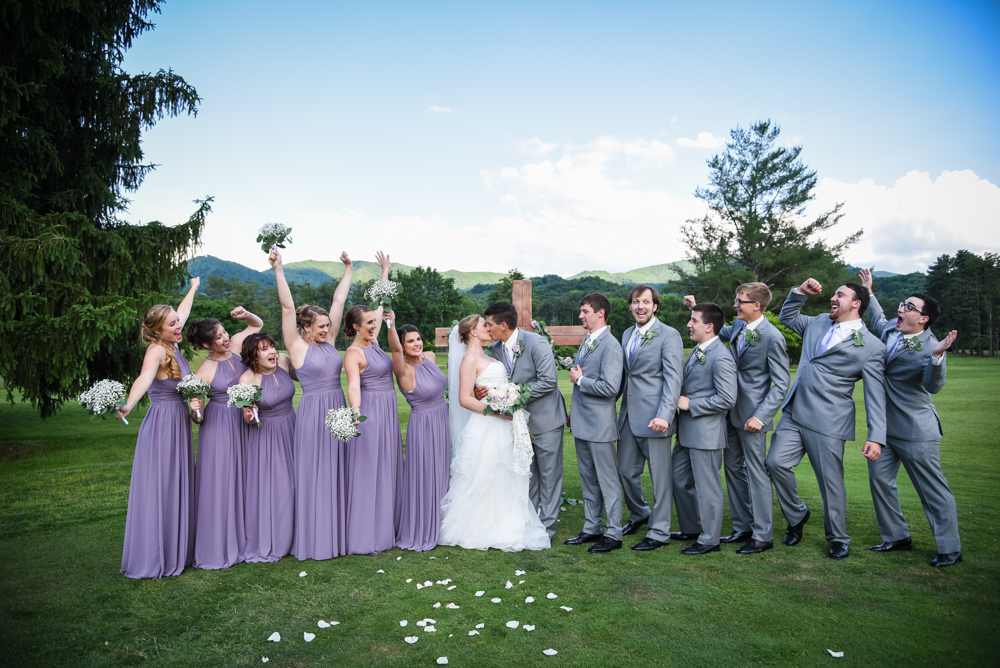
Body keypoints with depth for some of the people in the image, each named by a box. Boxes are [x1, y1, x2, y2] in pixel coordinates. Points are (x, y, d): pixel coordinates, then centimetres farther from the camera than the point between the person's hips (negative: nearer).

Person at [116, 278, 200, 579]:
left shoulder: (171, 346, 7)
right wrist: (129, 404, -55)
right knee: (157, 489, -2)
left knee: (177, 489, 15)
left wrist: (193, 289, 40)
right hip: (162, 426, -9)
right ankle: (152, 559, 7)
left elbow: (181, 314, 25)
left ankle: (174, 551, 26)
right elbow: (144, 378, -37)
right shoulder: (156, 350, -17)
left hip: (179, 425, 9)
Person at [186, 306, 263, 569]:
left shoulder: (235, 346, -1)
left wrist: (246, 315, -5)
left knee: (240, 479, 14)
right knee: (218, 481, -1)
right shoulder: (204, 372, -14)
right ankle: (216, 547, 12)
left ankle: (240, 540, 27)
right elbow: (197, 417, -10)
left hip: (243, 422, 6)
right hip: (218, 426, -6)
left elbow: (258, 324, 15)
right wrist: (195, 410, -32)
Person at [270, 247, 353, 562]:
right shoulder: (297, 346, -6)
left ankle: (337, 533, 23)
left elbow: (339, 300, 10)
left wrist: (348, 268, 13)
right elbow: (287, 307, -15)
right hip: (313, 412, -6)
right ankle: (313, 539, 14)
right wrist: (278, 269, -21)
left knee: (336, 472, 12)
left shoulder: (328, 341, 8)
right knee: (313, 474, 2)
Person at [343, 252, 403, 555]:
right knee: (368, 471, -3)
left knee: (387, 469, 14)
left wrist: (385, 271, 22)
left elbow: (381, 303, 17)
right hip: (371, 413, -9)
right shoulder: (354, 353, -13)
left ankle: (385, 526, 25)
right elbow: (353, 385, -27)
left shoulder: (373, 342, 9)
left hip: (388, 413, 9)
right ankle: (366, 536, 5)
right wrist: (355, 411, -44)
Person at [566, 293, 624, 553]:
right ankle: (591, 529, 28)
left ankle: (613, 534, 15)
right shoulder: (587, 341, 12)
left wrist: (579, 380, -14)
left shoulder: (610, 345, -16)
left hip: (599, 424, -9)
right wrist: (574, 412, 19)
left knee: (607, 481, 3)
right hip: (582, 423, 9)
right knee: (588, 480, 17)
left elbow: (610, 387, -25)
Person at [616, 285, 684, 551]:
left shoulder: (668, 335, -8)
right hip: (629, 416, 7)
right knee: (625, 471, 15)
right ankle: (639, 514, 39)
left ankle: (659, 532, 18)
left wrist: (664, 416, -23)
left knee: (660, 476, 4)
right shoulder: (627, 334, 14)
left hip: (654, 417, -7)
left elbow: (673, 379, -14)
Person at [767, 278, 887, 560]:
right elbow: (786, 317, 29)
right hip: (794, 413, 5)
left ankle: (838, 540, 25)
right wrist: (800, 292, 13)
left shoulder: (872, 346, -5)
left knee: (831, 482, 3)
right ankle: (796, 515, 22)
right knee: (776, 462, -4)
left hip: (827, 421, -5)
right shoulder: (819, 322, 13)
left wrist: (876, 437, -14)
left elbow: (875, 396, -7)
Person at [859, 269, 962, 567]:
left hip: (915, 431, -8)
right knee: (879, 478, 13)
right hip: (884, 426, 8)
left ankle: (950, 550, 16)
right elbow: (877, 319, 27)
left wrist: (937, 356, -49)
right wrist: (868, 292, 30)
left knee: (933, 489, 2)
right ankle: (896, 537, 28)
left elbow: (934, 385, -33)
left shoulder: (929, 347, -19)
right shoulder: (890, 330, 2)